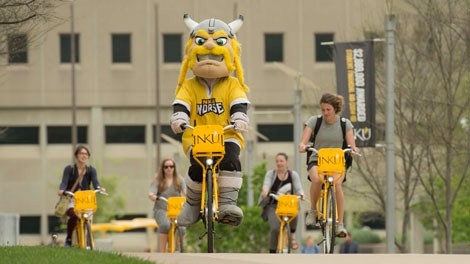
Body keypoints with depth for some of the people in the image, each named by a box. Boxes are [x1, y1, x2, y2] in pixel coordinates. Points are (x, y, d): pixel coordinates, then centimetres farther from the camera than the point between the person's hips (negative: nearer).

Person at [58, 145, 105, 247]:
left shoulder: (91, 170, 8)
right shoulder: (69, 169, 2)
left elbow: (95, 182, -8)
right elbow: (64, 182, -11)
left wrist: (100, 188, -32)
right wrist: (61, 190, -34)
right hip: (71, 200, -2)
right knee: (73, 215, -33)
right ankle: (68, 239, -12)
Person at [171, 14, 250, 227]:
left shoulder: (232, 85, 6)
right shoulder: (189, 86, 7)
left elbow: (239, 104, -9)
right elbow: (181, 105, -6)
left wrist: (239, 119, -30)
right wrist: (179, 119, -27)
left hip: (227, 136, 0)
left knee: (230, 159, -32)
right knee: (198, 167, -24)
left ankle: (228, 202, -30)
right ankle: (192, 204, 1)